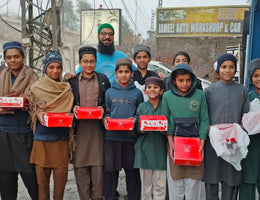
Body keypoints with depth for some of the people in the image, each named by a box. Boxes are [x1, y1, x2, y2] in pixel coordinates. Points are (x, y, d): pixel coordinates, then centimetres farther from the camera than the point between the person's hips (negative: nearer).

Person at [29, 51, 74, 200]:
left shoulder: (67, 88, 10)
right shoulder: (36, 87, 5)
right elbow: (32, 109, 8)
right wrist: (38, 114, -13)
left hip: (62, 136, 1)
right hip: (43, 136, -1)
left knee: (61, 171, 0)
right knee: (42, 172, 1)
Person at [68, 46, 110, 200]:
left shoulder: (103, 79, 10)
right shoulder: (72, 81, 10)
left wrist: (103, 108, -7)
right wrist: (73, 108, -7)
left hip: (98, 126, 0)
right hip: (79, 127, 1)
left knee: (98, 163, 0)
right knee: (80, 164, 1)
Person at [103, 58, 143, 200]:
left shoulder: (137, 93, 7)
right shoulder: (109, 92, 8)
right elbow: (106, 111, 13)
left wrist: (135, 119, -9)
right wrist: (105, 119, -7)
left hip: (130, 136, 0)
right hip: (111, 136, 1)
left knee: (132, 169, 5)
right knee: (110, 170, 5)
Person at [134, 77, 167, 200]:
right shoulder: (141, 107, 8)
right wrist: (142, 130, -15)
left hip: (160, 149, -1)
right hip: (144, 149, 1)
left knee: (160, 185, 2)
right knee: (145, 184, 8)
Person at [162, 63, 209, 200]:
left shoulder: (200, 95, 2)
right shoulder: (167, 96, 2)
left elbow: (204, 120, 4)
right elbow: (165, 121, 5)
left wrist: (202, 142, -5)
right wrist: (170, 141, -6)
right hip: (175, 144, 0)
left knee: (193, 183, 4)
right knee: (175, 183, 4)